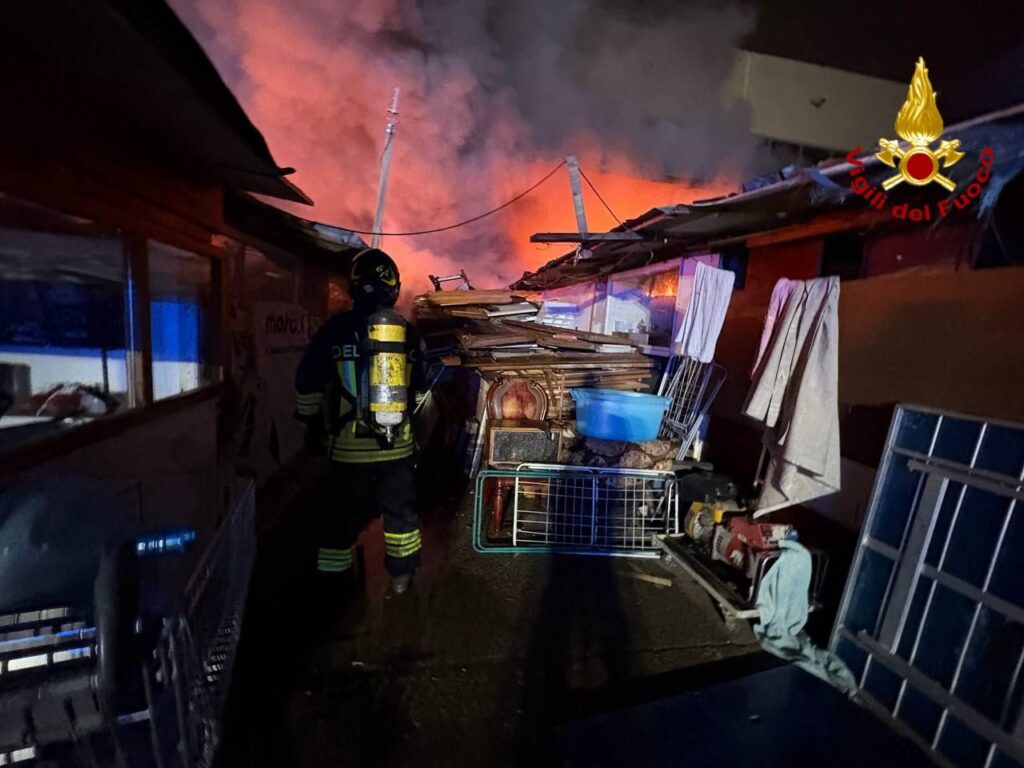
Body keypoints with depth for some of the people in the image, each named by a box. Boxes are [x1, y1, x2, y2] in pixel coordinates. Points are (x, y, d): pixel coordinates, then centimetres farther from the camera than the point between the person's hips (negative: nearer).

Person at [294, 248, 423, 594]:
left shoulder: (335, 329, -8)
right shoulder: (405, 332, -1)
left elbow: (307, 383, -3)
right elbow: (420, 383, 7)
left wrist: (313, 423, 11)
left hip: (347, 445, -2)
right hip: (396, 444, 3)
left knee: (340, 515, 13)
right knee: (399, 509, 19)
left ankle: (334, 579, 25)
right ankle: (401, 575, 32)